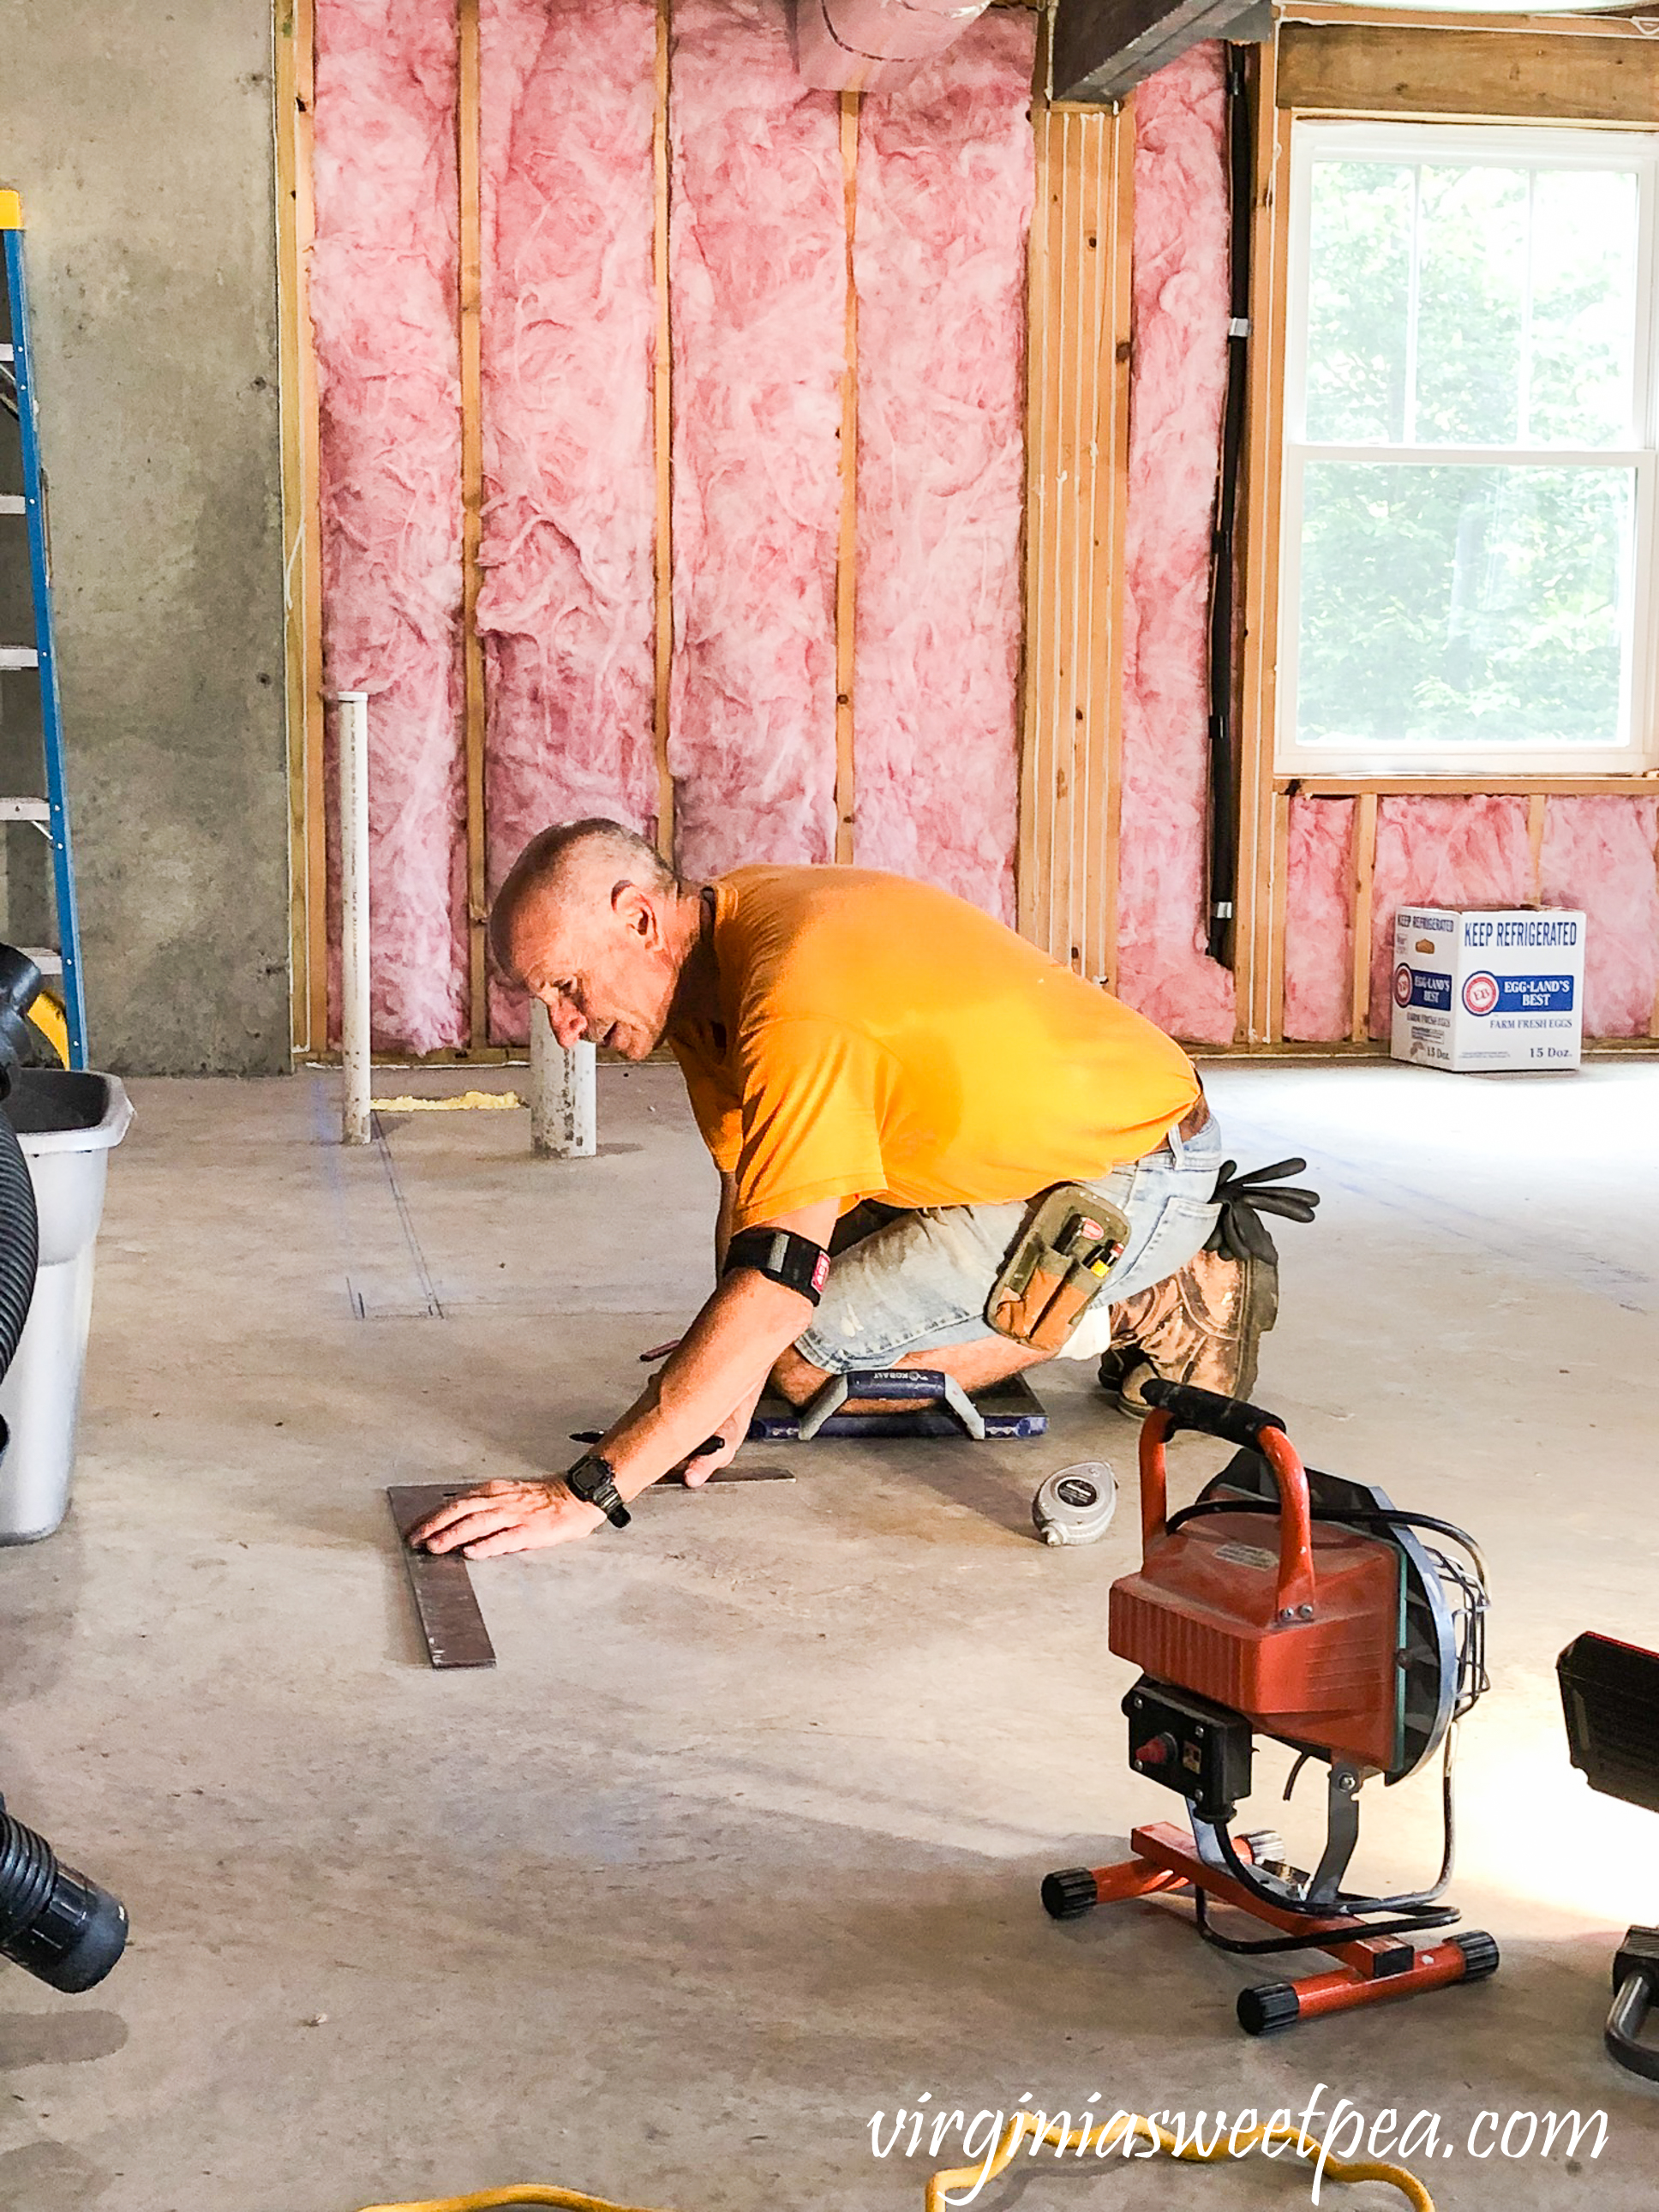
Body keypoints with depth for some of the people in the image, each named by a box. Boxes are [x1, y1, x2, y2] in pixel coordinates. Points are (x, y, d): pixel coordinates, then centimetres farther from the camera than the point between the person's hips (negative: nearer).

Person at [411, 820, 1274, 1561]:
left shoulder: (800, 1003, -33)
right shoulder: (712, 944, -3)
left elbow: (774, 1288, -38)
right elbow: (749, 1185, 2)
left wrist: (585, 1494, -38)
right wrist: (729, 1393, -11)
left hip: (1131, 1179, -10)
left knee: (807, 1357, -14)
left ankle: (1145, 1311, -2)